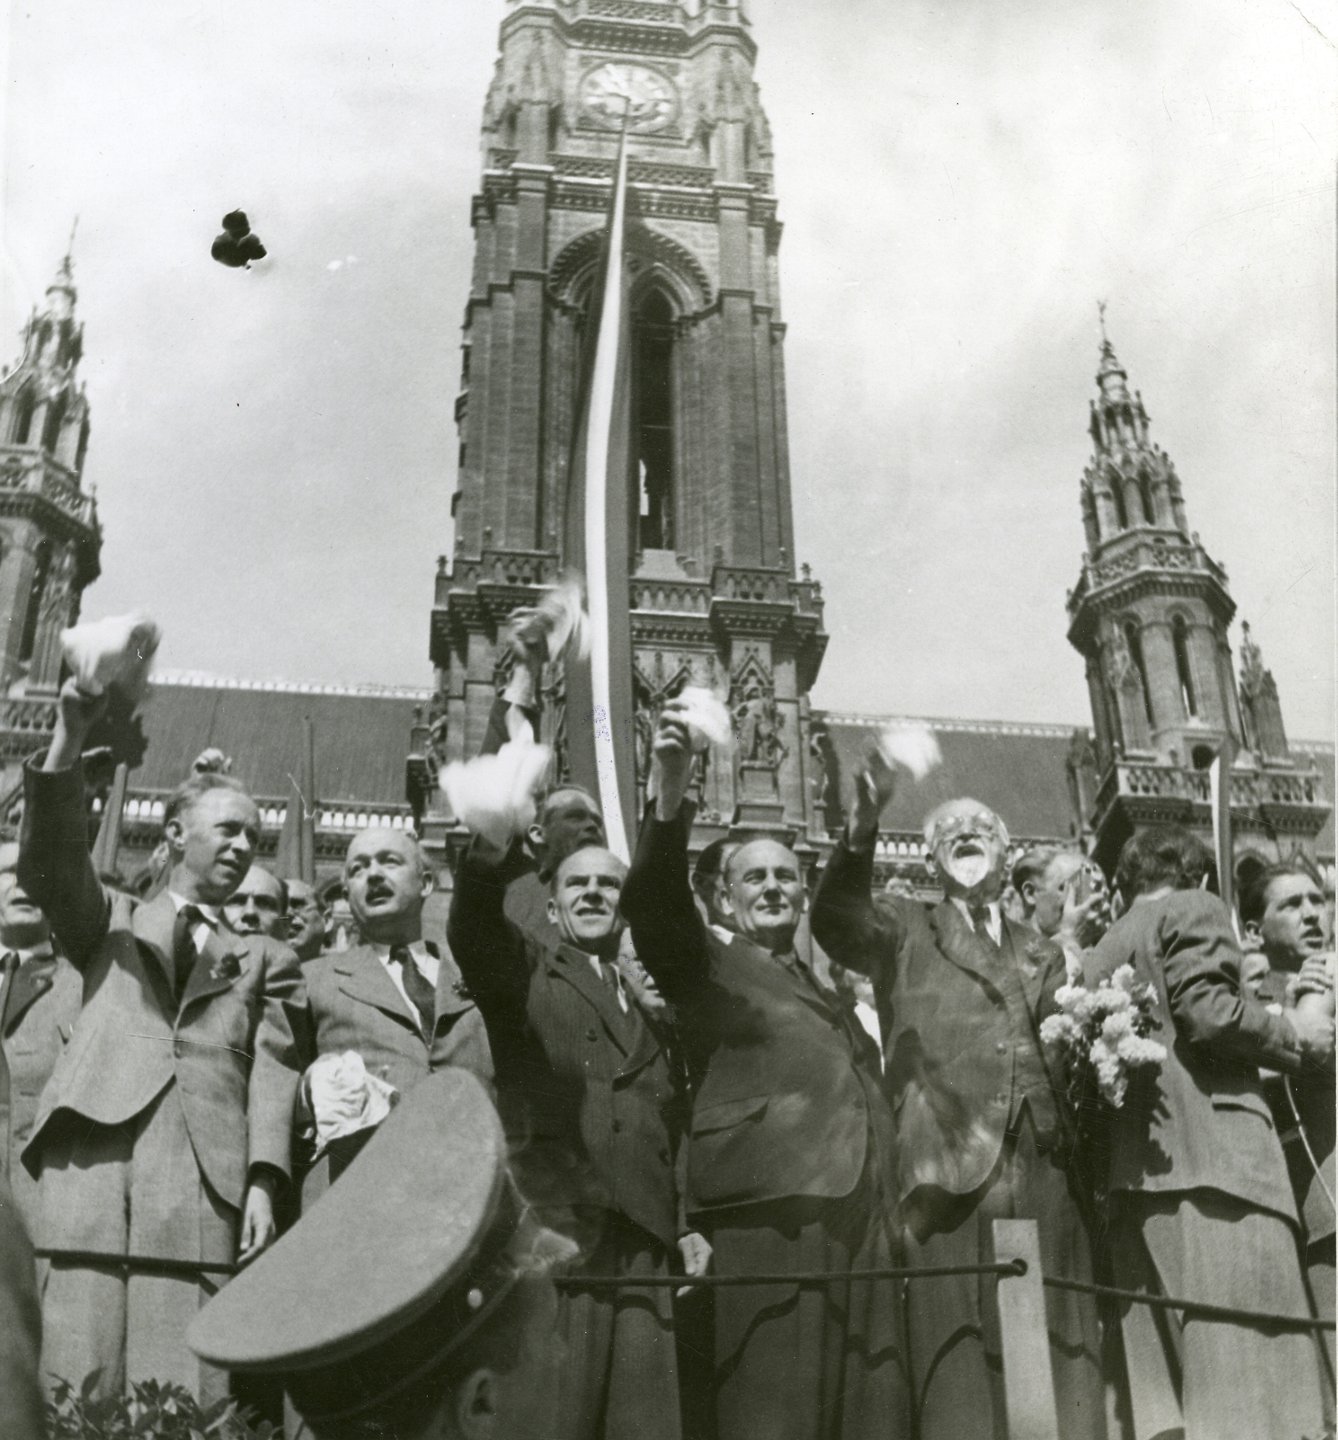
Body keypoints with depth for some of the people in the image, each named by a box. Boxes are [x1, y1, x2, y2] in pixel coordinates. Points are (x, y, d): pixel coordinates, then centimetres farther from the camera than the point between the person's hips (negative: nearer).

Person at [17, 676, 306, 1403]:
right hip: (94, 1159, 0)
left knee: (187, 1399, -9)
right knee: (80, 1394, -9)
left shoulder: (266, 960, 25)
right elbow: (48, 861, 5)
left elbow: (273, 1067, 12)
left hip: (205, 1176, 0)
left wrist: (262, 1183, -5)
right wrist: (71, 733, -9)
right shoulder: (111, 922, 25)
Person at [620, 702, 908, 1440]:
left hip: (859, 1214, 6)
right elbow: (655, 902, -11)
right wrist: (669, 798, -25)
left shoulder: (822, 985, 27)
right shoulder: (706, 961, 9)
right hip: (768, 1207, -6)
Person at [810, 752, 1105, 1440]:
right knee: (962, 1363, -10)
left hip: (1044, 1169, 4)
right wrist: (862, 827, -23)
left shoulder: (1040, 952, 26)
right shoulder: (905, 931, 14)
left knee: (1058, 1353, -1)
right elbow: (837, 921, -7)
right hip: (951, 1165, -3)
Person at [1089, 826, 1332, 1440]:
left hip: (1134, 1167, 8)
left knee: (1164, 1381, 4)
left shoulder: (1104, 948, 25)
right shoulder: (1194, 908, 4)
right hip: (1213, 1151, -7)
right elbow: (1207, 1012, -11)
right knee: (1246, 1378, -10)